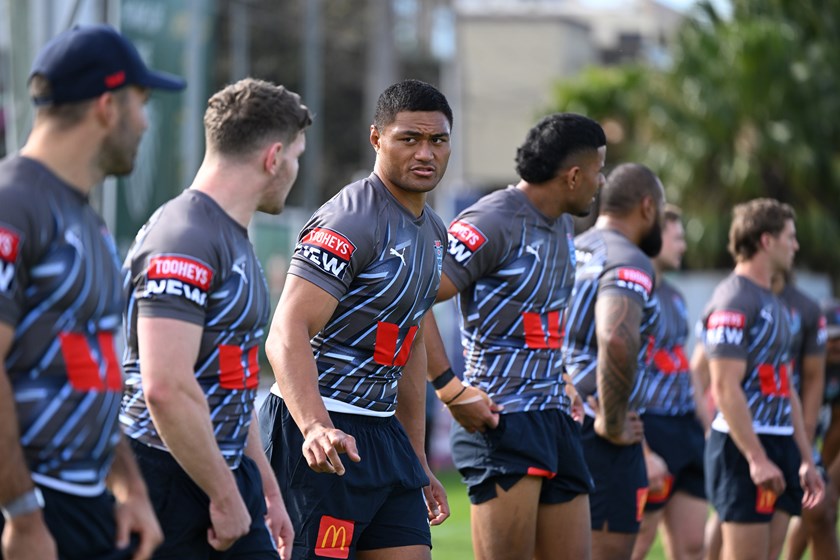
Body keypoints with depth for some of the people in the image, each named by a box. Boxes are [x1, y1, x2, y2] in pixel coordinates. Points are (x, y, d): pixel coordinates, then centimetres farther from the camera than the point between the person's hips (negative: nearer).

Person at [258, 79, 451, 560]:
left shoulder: (433, 232, 14)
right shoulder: (349, 222, -15)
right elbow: (287, 335, -24)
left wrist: (418, 461, 23)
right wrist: (316, 427, -39)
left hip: (383, 433, 9)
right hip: (324, 443, -9)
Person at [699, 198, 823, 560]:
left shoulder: (773, 304, 19)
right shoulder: (734, 301, -12)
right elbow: (725, 388, -19)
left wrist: (806, 458, 20)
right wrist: (756, 458, -23)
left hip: (779, 447, 9)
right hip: (745, 449, -9)